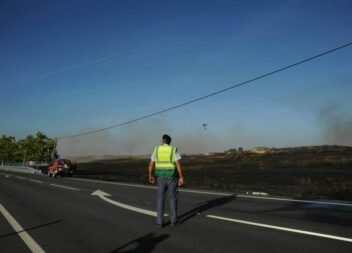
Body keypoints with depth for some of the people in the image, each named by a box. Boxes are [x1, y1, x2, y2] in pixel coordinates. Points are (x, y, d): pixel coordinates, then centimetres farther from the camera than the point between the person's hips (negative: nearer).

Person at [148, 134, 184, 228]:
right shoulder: (174, 150, -6)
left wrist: (151, 176, 13)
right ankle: (173, 220, 13)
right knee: (173, 198, 10)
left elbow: (151, 165, 1)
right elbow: (179, 165, -16)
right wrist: (181, 177, -12)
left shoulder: (156, 150, 0)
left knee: (160, 199, 9)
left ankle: (160, 222, 7)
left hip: (161, 178, 1)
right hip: (172, 177, -1)